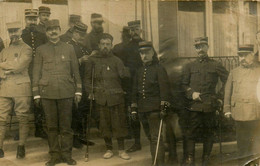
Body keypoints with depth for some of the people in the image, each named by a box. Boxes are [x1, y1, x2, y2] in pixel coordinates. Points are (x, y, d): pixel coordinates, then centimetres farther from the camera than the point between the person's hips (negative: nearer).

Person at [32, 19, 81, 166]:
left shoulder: (69, 48, 10)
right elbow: (36, 72, 9)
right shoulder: (41, 50, 10)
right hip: (47, 93, 0)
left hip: (66, 93, 0)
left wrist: (78, 91, 5)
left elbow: (75, 71, 10)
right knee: (51, 126, 5)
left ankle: (67, 154, 12)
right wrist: (36, 93, 3)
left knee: (66, 125, 2)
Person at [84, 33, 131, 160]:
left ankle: (121, 150, 13)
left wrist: (123, 70, -19)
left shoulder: (116, 60, 9)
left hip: (116, 97, 0)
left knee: (119, 123, 1)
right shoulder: (92, 60, 8)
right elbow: (87, 78, 9)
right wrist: (90, 92, -1)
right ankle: (109, 149, 21)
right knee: (105, 124, 6)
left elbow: (125, 75, 0)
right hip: (100, 98, 0)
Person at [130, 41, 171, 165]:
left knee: (156, 137, -10)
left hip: (154, 109, -6)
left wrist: (164, 108, -14)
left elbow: (164, 89, -7)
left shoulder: (159, 69, -2)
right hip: (142, 110, 6)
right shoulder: (139, 71, 15)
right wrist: (134, 108, 14)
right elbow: (135, 91, 19)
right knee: (150, 137, 12)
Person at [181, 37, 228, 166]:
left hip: (210, 106, 0)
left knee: (208, 134, 8)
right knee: (189, 133, -4)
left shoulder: (216, 66, 8)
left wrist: (220, 95, 3)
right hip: (193, 106, 0)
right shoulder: (189, 66, 10)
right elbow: (183, 84, 7)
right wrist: (191, 94, -10)